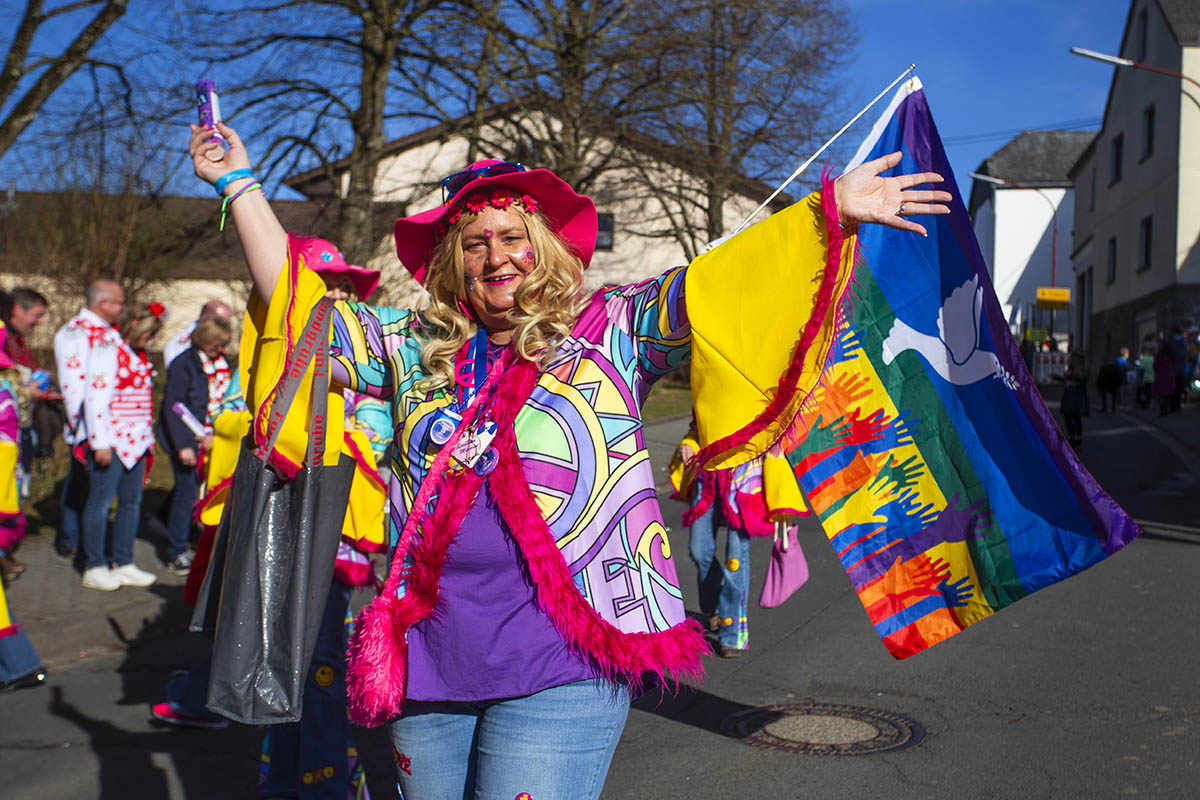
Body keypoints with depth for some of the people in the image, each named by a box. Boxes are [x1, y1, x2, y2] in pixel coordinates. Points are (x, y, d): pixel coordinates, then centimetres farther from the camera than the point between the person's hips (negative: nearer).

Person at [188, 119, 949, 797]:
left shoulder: (609, 331, 3)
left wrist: (833, 211, -15)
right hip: (426, 660, 4)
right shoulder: (414, 349, 12)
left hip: (560, 668, -4)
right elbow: (297, 300, 17)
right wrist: (242, 186, 19)